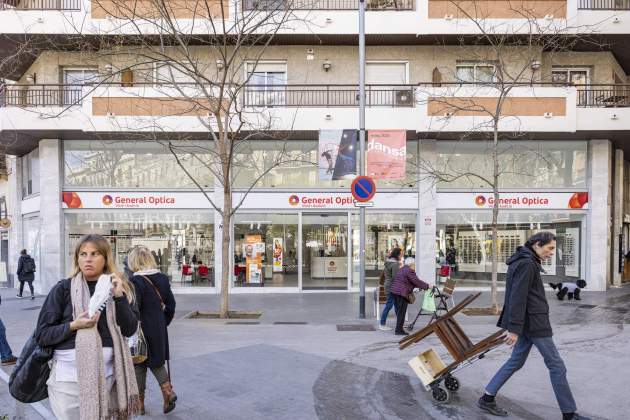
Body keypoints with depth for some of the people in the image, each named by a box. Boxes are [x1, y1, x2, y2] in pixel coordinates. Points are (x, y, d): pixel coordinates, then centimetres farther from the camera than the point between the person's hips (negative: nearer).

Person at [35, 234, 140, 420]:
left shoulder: (117, 287, 6)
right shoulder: (64, 288, -2)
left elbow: (130, 330, -2)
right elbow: (42, 335, -1)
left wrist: (119, 296, -13)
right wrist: (73, 325, -17)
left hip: (108, 373, 2)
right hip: (70, 373, -2)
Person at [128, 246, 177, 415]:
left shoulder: (135, 281, -16)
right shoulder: (162, 279, 3)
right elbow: (171, 304, 8)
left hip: (141, 329, -5)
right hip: (159, 329, 5)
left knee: (139, 365, 9)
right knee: (157, 361, 20)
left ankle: (140, 404, 19)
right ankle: (168, 390, 4)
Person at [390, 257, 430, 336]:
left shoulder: (402, 270, 21)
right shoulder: (409, 271, -11)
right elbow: (417, 282, -13)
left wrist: (422, 286, 21)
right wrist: (427, 286, -2)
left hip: (395, 291, 10)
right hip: (402, 293, -10)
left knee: (399, 311, 13)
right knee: (401, 312, -5)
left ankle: (399, 329, 18)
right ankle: (399, 330, -3)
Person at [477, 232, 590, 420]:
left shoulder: (523, 261, 14)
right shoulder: (527, 264, -17)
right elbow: (518, 298, -22)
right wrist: (515, 328, -23)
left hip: (527, 321, 10)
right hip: (533, 322, -10)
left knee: (516, 360, 13)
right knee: (556, 365, 1)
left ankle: (487, 398, 15)